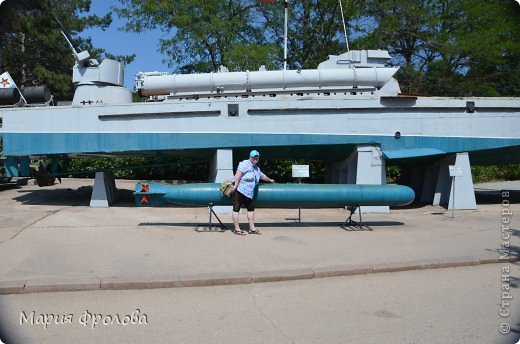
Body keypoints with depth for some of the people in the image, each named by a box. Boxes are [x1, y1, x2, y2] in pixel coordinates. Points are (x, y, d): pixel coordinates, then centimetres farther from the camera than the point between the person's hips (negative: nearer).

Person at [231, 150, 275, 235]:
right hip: (239, 190, -9)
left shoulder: (256, 168, 21)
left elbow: (262, 176, 39)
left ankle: (252, 228, 16)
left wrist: (270, 180, 53)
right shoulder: (245, 164, -7)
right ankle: (237, 229, 0)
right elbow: (239, 173, -19)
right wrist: (235, 185, -27)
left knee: (251, 209, 9)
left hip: (249, 193, 9)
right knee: (236, 209, -4)